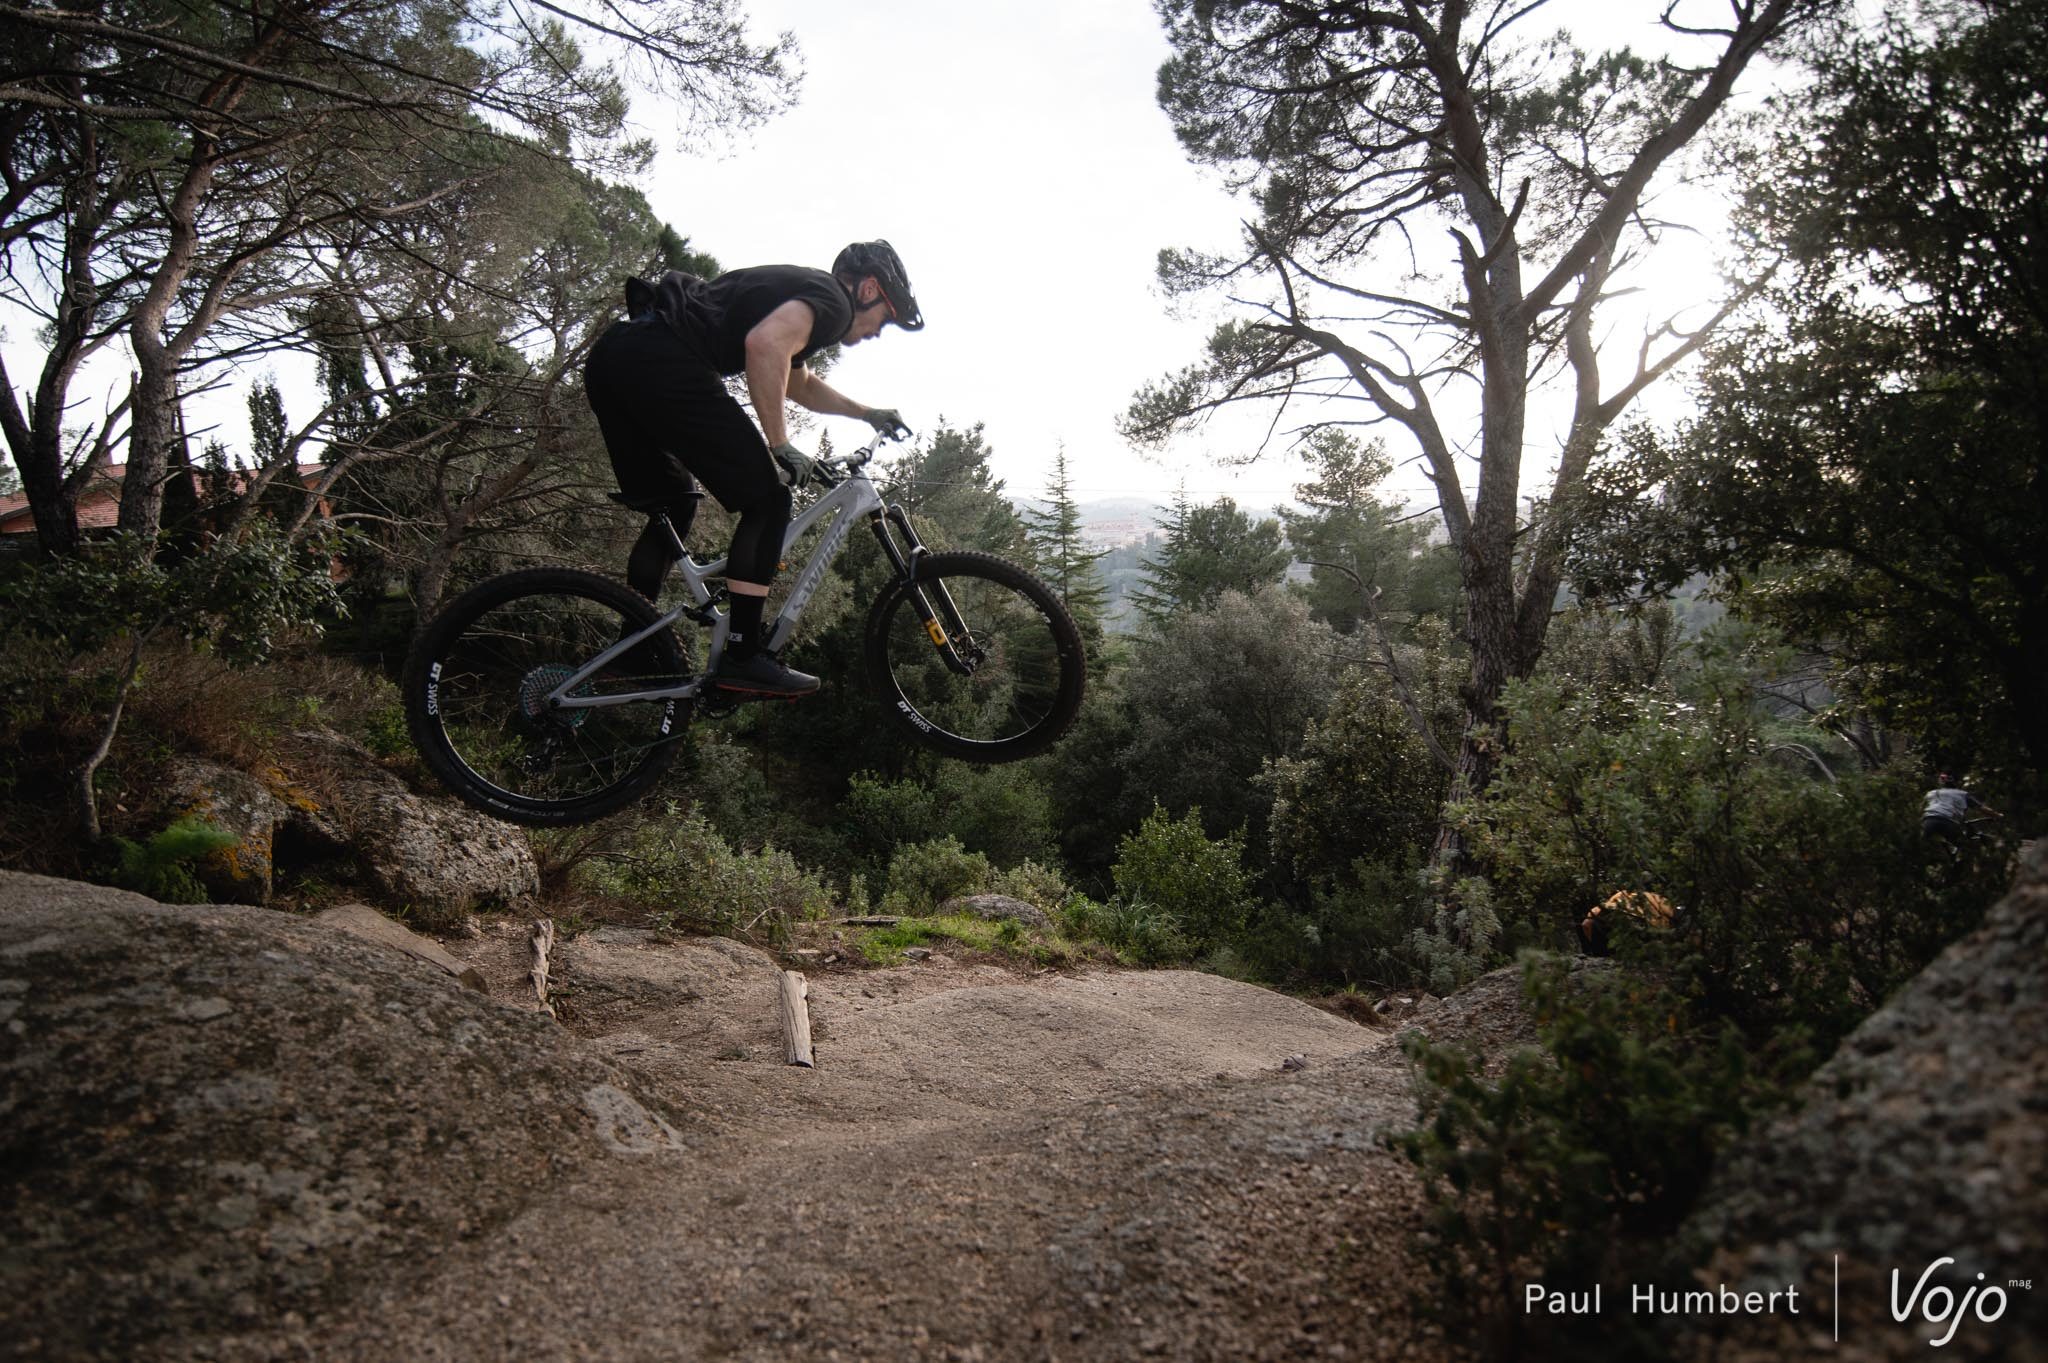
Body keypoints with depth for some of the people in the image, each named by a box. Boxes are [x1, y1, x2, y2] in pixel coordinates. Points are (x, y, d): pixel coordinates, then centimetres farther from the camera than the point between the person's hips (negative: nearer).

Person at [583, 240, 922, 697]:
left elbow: (800, 384, 49)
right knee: (767, 501, -1)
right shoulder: (832, 299, 2)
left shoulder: (795, 288, 32)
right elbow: (765, 344, -19)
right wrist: (780, 444, -12)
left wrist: (868, 413, 53)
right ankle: (743, 658, -3)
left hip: (608, 356, 10)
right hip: (662, 362, -10)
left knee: (671, 509, 23)